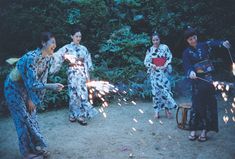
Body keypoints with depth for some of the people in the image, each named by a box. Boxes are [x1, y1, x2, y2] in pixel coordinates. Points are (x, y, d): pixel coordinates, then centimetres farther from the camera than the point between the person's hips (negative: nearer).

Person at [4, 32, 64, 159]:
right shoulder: (32, 57, -33)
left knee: (31, 116, 12)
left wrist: (32, 99, -3)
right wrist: (52, 86, -40)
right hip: (14, 88, -7)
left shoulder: (47, 57, -9)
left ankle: (36, 147, 25)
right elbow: (32, 83, -33)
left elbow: (41, 79, -3)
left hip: (27, 87, 7)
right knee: (24, 119, -1)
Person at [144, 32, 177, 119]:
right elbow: (146, 61, 3)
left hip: (164, 72, -1)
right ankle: (157, 111, 10)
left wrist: (165, 66, -13)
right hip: (154, 73, 1)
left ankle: (167, 109, 10)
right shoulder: (150, 50, 6)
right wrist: (152, 65, -15)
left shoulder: (165, 47, 2)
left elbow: (169, 58, 0)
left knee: (166, 89, -5)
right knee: (156, 91, 2)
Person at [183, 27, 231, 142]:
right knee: (197, 105, -2)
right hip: (197, 80, -2)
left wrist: (222, 43, -35)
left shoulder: (204, 45, 5)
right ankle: (193, 130, 8)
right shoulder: (187, 52, 0)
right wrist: (190, 72, -36)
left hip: (209, 79, 2)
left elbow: (214, 43, -13)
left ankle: (205, 130, 13)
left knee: (210, 105, 3)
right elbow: (187, 66, -14)